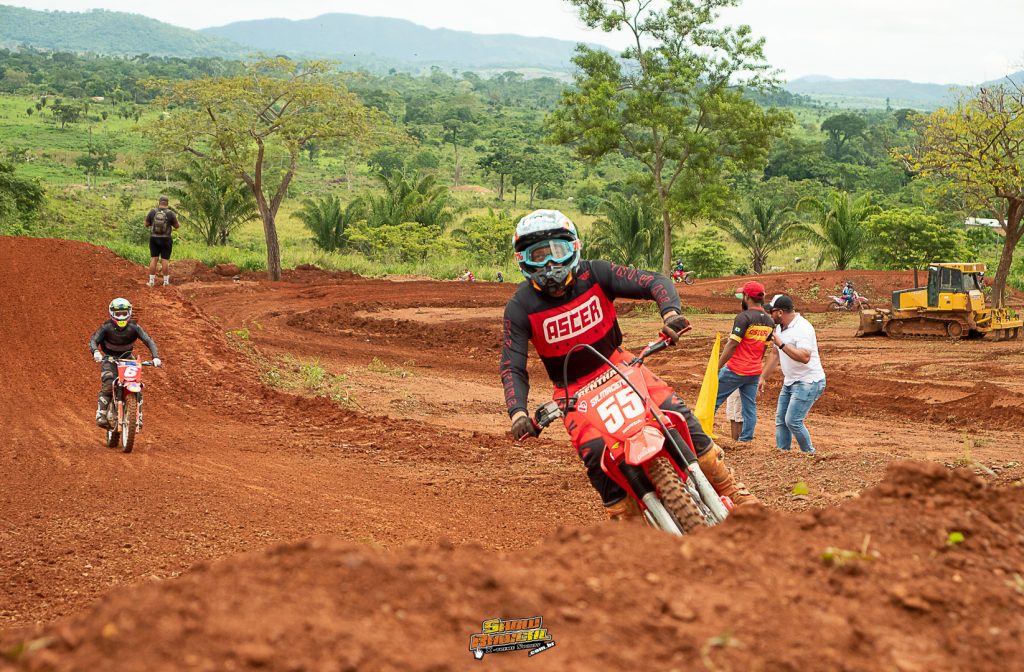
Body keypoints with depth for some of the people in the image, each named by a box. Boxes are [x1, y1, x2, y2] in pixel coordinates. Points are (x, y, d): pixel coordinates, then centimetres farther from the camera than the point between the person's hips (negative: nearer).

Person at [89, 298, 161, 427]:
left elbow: (148, 340, -17)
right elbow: (93, 340, -24)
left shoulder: (134, 327, -12)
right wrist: (95, 351, -48)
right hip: (109, 359, -2)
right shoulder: (106, 327, -16)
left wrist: (155, 356, -34)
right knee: (107, 386, -24)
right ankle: (101, 414, -22)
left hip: (127, 358, 2)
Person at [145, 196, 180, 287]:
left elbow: (146, 224, 3)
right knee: (165, 260, 4)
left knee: (153, 259, 5)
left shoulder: (152, 212, -5)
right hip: (166, 240, -1)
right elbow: (177, 226, 0)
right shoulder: (170, 213, -10)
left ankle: (151, 281, 4)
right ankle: (166, 281, 7)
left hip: (154, 238, 1)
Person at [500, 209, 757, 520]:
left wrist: (671, 312, -35)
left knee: (677, 414, -16)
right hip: (573, 388, -1)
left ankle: (731, 489, -3)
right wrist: (518, 413, -32)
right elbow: (512, 366, -15)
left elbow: (655, 281, -14)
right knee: (595, 452, -25)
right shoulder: (520, 307, -15)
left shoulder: (594, 273, -12)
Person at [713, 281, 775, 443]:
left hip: (735, 370, -7)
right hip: (754, 372, 7)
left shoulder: (744, 317, -16)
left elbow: (732, 345, -17)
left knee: (713, 399, 3)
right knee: (750, 407, 9)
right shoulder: (769, 322, 8)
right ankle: (746, 439, 9)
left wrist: (717, 367, -12)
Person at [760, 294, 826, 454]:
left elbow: (805, 357, -34)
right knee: (780, 420, 7)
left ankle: (809, 453, 0)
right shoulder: (780, 327, 8)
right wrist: (763, 377, 23)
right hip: (790, 381, 10)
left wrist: (781, 344, -33)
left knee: (793, 421, -14)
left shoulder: (802, 329, -22)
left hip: (808, 382, -10)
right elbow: (775, 354, 21)